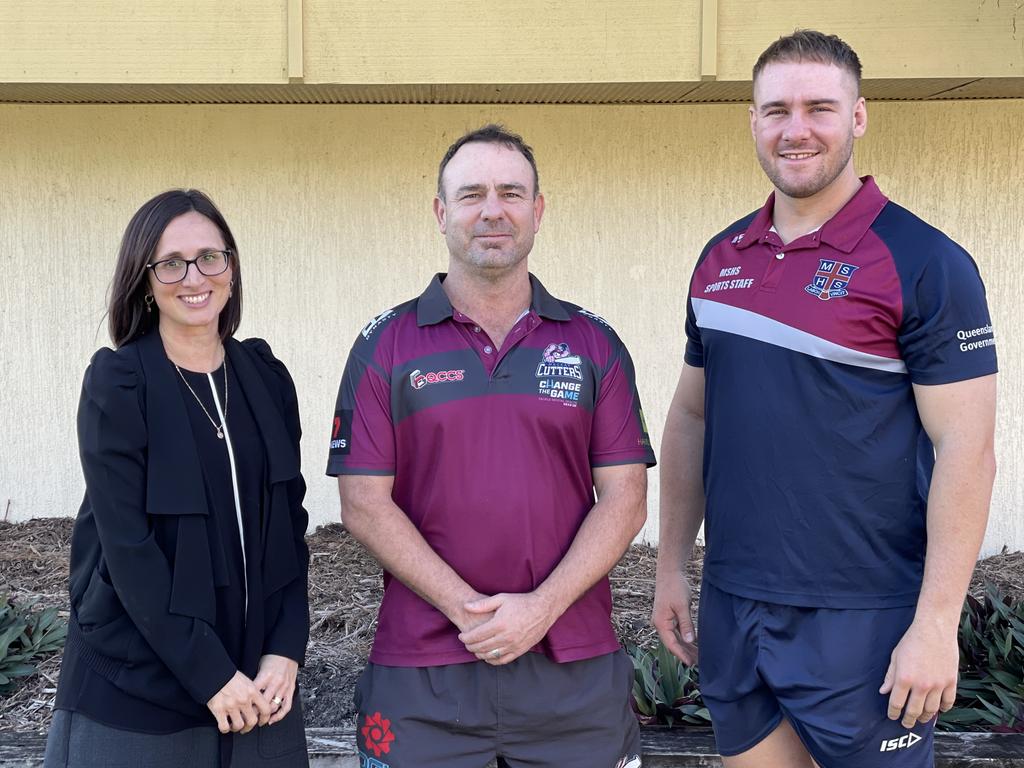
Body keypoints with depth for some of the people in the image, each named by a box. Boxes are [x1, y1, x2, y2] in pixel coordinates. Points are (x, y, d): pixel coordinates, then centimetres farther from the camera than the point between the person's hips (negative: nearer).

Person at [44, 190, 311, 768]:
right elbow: (127, 544, -15)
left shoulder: (266, 377, 3)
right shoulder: (117, 383, -9)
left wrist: (285, 650, -7)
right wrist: (210, 673, -17)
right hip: (138, 681, -4)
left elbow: (289, 520, 3)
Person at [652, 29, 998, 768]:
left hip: (860, 622, -5)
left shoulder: (925, 263, -10)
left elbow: (966, 451, -13)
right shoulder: (720, 258, 6)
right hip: (731, 608, 5)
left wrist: (936, 624, -16)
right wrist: (672, 563, 10)